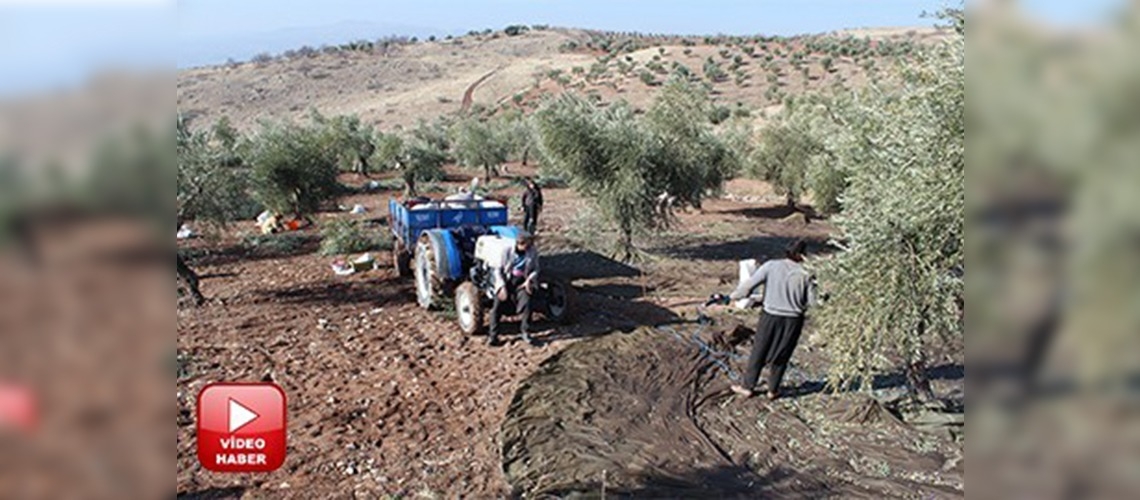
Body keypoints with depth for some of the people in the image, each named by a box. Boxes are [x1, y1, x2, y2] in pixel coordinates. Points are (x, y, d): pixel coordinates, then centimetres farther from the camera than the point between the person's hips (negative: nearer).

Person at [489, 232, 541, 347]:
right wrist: (502, 286, -14)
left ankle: (526, 332, -3)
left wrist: (529, 279, -12)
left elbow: (535, 269, 8)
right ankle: (493, 335, -3)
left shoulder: (533, 252, -2)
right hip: (507, 281, 0)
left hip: (522, 282, 1)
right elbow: (498, 270, -2)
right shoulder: (508, 250, -6)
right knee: (498, 305, -14)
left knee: (526, 303, -22)